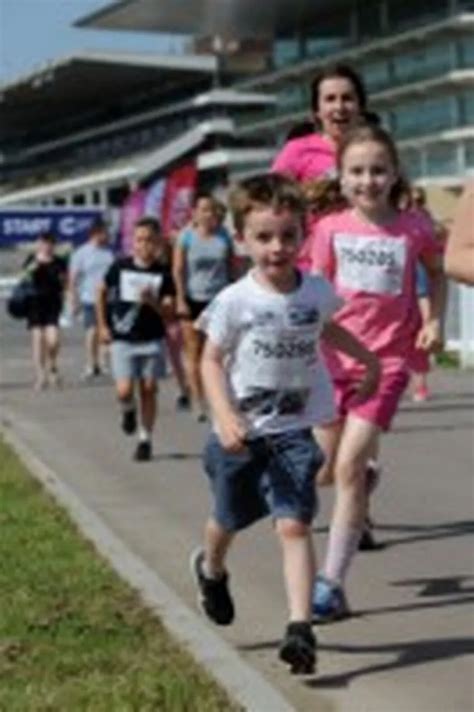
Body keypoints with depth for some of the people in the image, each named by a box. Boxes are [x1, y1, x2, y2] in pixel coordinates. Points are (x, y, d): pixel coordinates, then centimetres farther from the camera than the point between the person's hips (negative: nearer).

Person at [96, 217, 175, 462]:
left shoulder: (163, 274, -4)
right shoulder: (120, 267, -2)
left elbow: (169, 311, -5)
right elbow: (101, 292, 13)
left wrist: (152, 301, -24)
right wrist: (102, 326, 10)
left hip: (152, 340, 0)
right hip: (122, 340, 0)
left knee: (148, 390, 2)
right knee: (124, 391, -11)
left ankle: (145, 439, 14)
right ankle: (128, 411, 24)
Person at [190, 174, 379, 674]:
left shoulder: (318, 291, -5)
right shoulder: (235, 301, -16)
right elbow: (212, 360, -9)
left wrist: (367, 358, 18)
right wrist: (224, 416, -22)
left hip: (292, 431, 1)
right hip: (241, 433, -1)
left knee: (294, 525, -13)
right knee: (229, 519, 21)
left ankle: (300, 628, -14)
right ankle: (211, 568, 54)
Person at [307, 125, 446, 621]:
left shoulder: (413, 229, -4)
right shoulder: (330, 229, -3)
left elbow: (436, 273, 14)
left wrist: (434, 320, 0)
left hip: (384, 361, -2)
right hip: (333, 359, 2)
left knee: (348, 467, -13)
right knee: (324, 471, 8)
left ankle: (332, 583, -6)